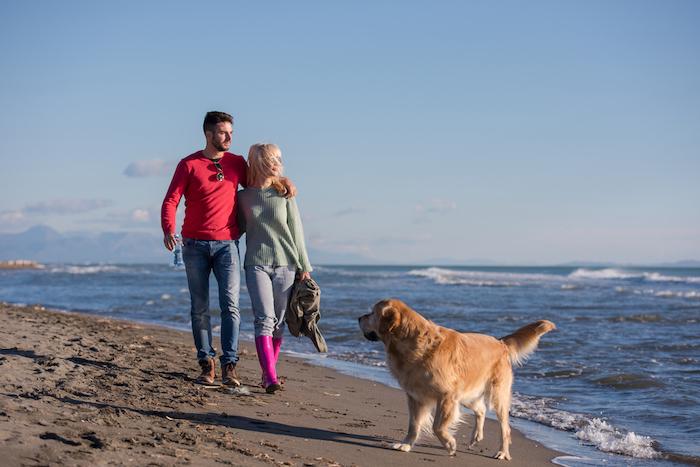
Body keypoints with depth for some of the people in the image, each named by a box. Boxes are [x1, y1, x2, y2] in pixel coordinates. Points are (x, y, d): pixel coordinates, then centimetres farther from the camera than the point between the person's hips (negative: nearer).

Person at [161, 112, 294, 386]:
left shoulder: (237, 163, 10)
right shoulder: (189, 165, 2)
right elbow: (171, 200, -2)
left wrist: (282, 181, 6)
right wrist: (168, 230, -20)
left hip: (226, 244, 1)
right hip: (195, 245, -1)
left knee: (230, 304, -11)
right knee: (199, 308, 3)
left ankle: (229, 366, -12)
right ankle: (206, 364, 10)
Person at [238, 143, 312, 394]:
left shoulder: (284, 194, 5)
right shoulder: (243, 197, 6)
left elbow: (296, 232, 6)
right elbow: (238, 229, 17)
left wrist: (304, 266, 4)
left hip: (285, 265, 1)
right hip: (257, 265, -1)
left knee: (278, 323, 3)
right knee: (264, 319, -13)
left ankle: (268, 373, 14)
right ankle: (271, 377, -20)